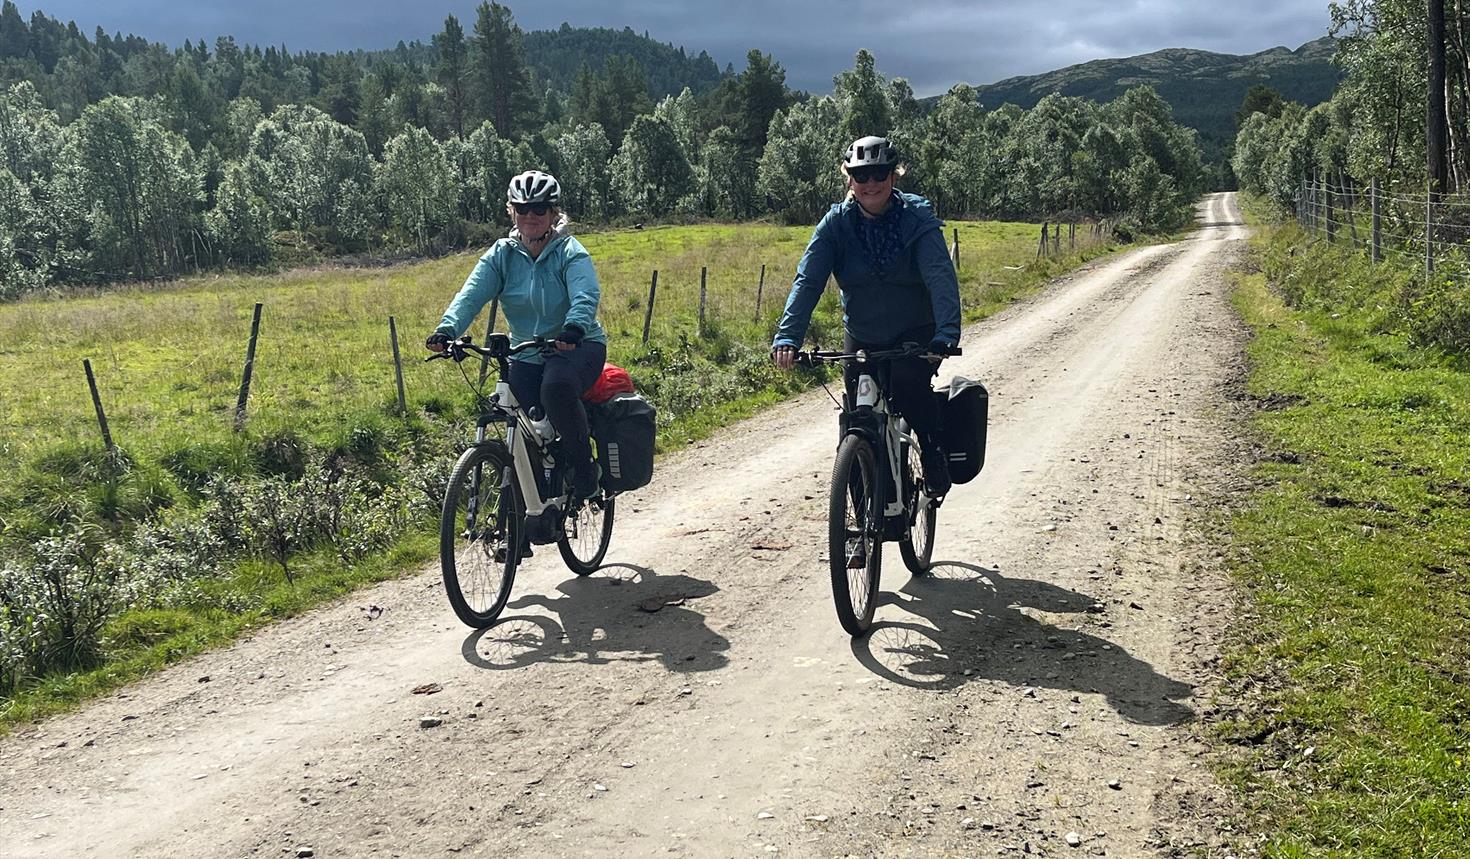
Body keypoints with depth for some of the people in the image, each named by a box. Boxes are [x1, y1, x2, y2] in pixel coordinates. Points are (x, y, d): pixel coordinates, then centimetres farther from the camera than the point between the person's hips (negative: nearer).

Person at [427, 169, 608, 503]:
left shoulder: (570, 252, -8)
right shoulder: (501, 255, 2)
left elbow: (586, 297, -27)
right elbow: (471, 295, -12)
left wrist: (573, 329, -49)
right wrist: (447, 330, -32)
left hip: (578, 346, -4)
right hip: (526, 356, 4)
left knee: (557, 387, -36)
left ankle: (583, 465, -15)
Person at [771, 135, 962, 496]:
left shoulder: (918, 219, -15)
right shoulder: (836, 223, -8)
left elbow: (941, 277, -28)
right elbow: (807, 281, -18)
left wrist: (947, 333, -45)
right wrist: (787, 337, -33)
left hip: (915, 334, -2)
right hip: (861, 338, 3)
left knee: (908, 384, -31)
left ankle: (934, 453, -5)